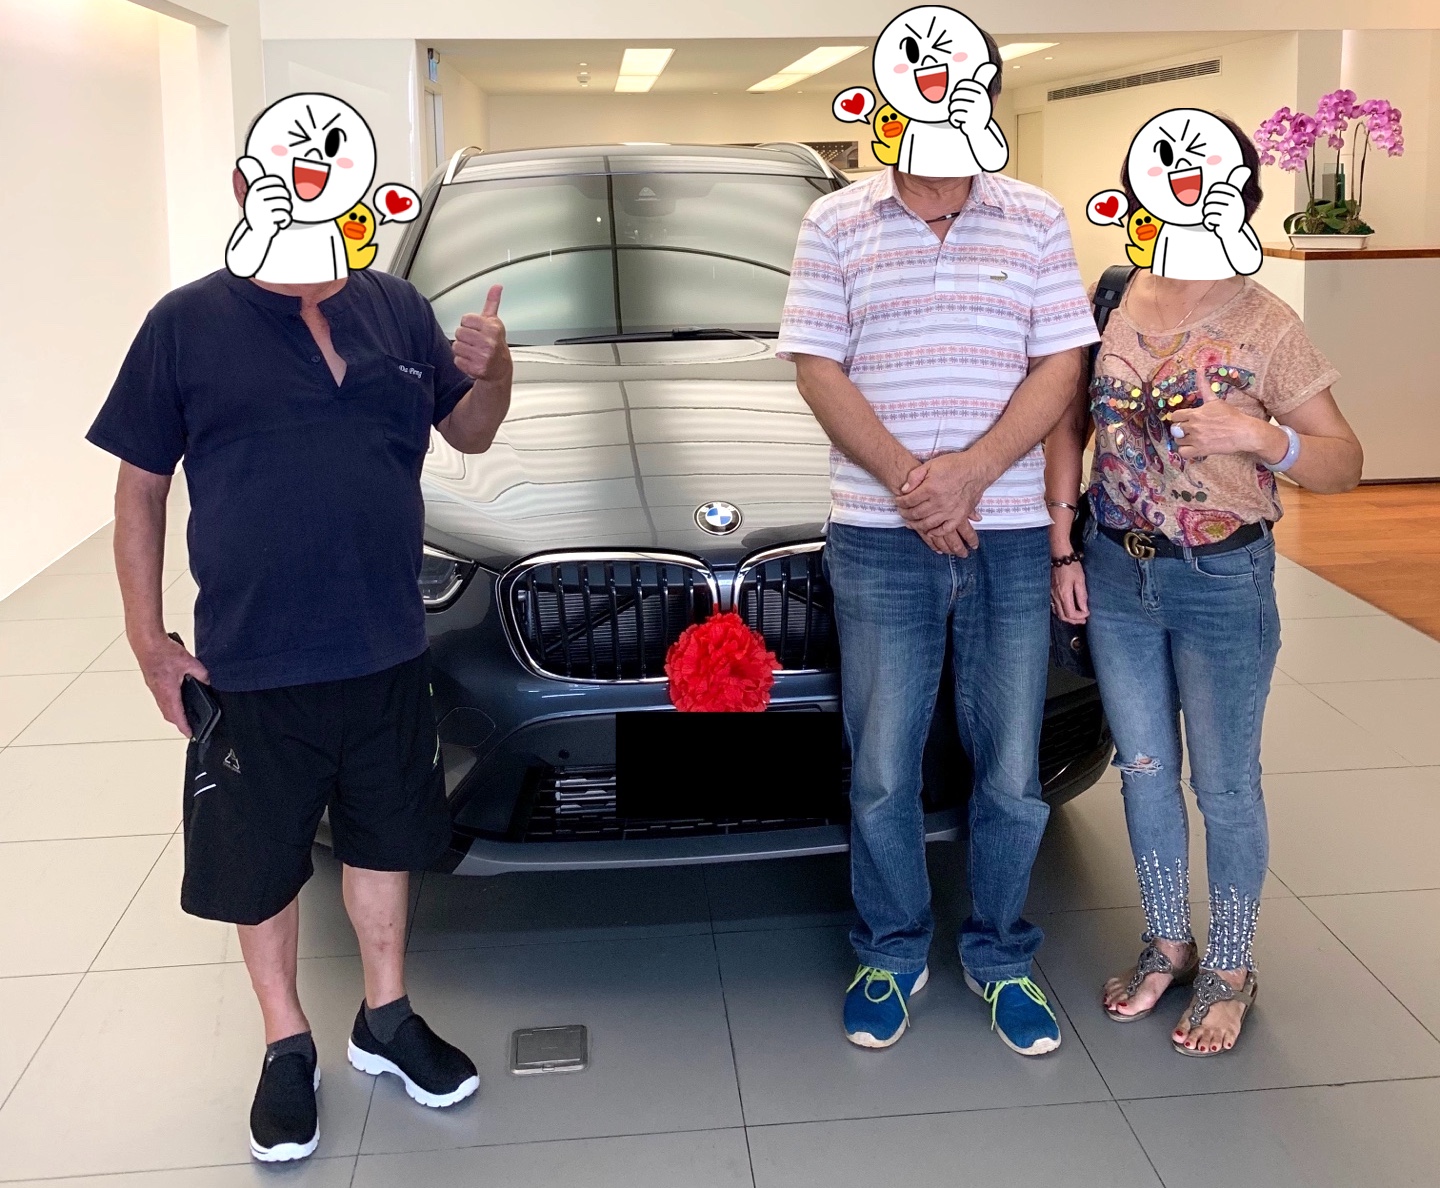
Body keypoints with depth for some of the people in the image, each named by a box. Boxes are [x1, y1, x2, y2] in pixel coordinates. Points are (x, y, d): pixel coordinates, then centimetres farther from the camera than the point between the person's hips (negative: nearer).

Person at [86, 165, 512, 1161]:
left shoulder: (398, 310, 4)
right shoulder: (188, 323, -5)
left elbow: (469, 433, 11)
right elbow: (141, 484, -2)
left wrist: (491, 370, -11)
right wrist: (147, 636, -5)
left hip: (388, 651, 3)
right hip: (253, 663, -3)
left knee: (385, 835, 17)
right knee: (262, 860, 10)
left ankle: (386, 1020, 37)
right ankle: (289, 1047, 31)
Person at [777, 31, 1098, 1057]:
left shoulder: (1037, 220, 5)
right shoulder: (837, 224, 4)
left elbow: (1060, 366, 0)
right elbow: (818, 369, -2)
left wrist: (972, 470, -15)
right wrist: (907, 481, -15)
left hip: (1011, 535, 1)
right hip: (879, 539, 0)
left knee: (1012, 774, 8)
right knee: (882, 773, 8)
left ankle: (1002, 958, 27)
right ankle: (893, 954, 26)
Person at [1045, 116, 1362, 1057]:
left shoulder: (1266, 326, -10)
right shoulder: (1110, 305, 0)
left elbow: (1343, 463, -8)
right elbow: (1067, 426, 8)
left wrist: (1261, 435, -27)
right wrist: (1064, 547, 3)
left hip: (1223, 581, -4)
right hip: (1117, 573, 4)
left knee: (1225, 784, 7)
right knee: (1144, 769, 15)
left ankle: (1230, 969, 26)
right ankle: (1168, 943, 35)